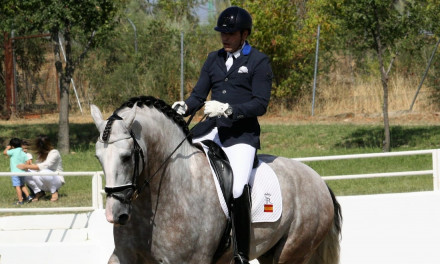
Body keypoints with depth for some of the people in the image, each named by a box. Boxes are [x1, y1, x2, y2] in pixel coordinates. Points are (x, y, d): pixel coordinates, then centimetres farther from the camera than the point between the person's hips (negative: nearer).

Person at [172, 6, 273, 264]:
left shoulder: (259, 62, -2)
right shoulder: (214, 59, 15)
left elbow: (260, 104, -10)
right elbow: (199, 94, 11)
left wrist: (228, 109, -23)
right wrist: (184, 107, -11)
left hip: (242, 133, -6)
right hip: (212, 128, 6)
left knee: (237, 188, -25)